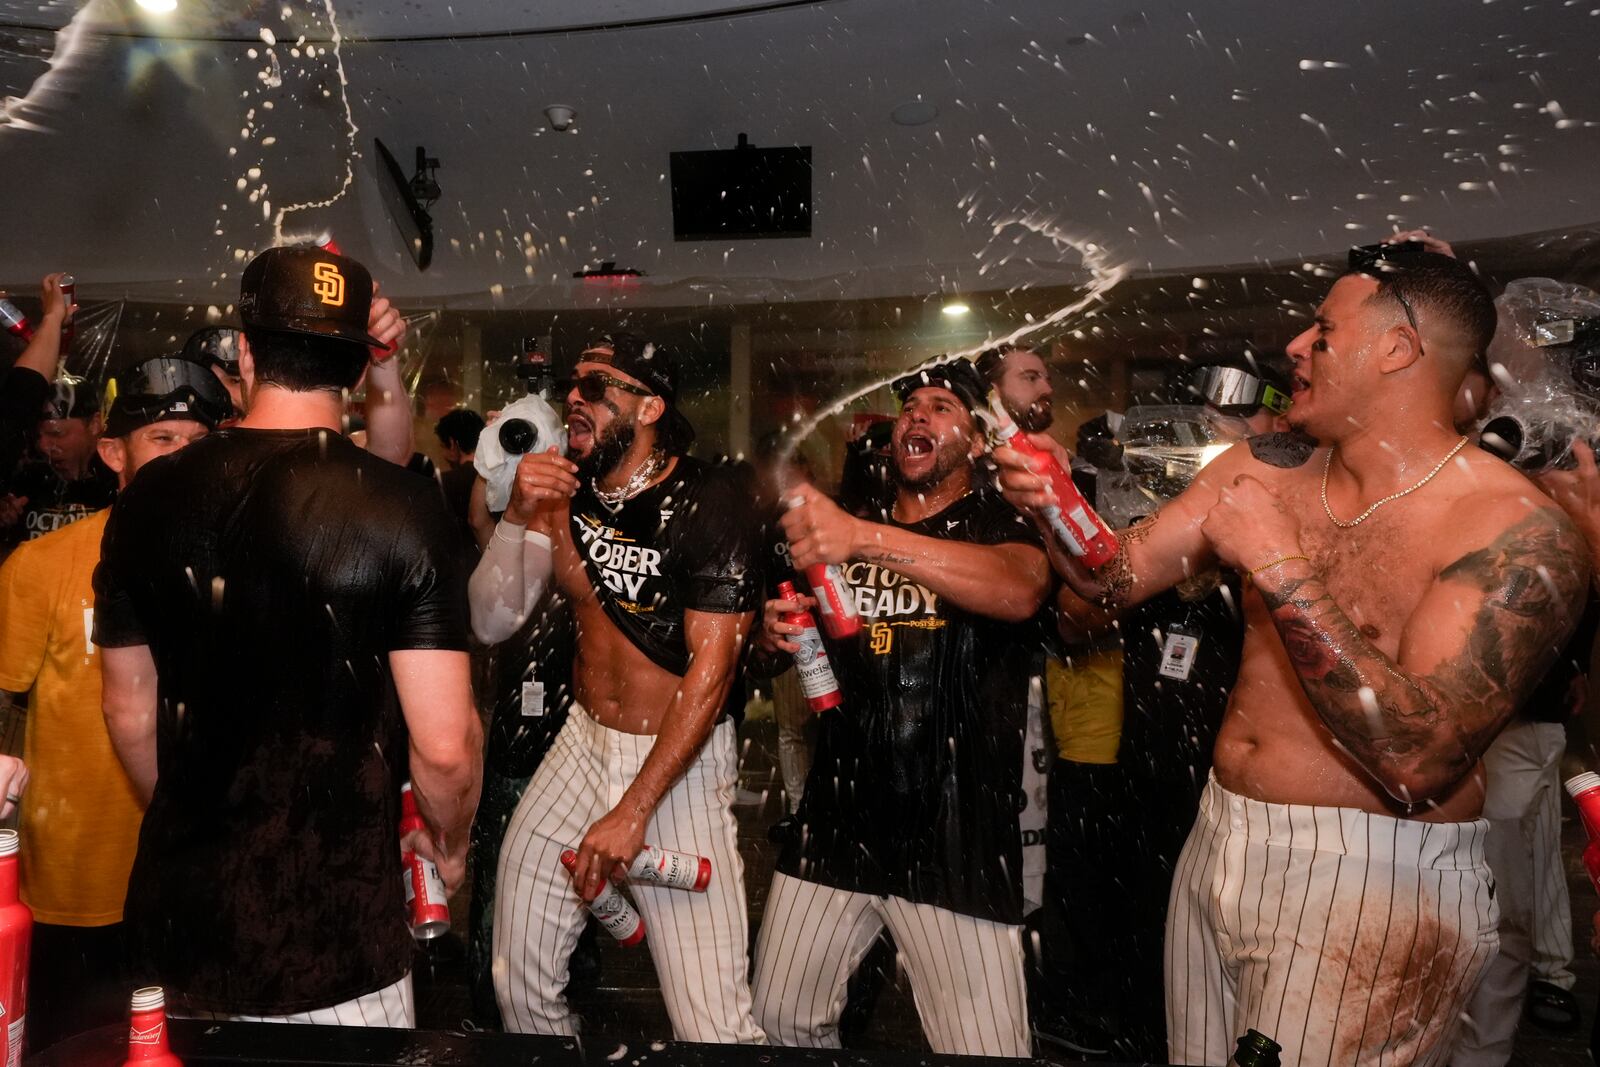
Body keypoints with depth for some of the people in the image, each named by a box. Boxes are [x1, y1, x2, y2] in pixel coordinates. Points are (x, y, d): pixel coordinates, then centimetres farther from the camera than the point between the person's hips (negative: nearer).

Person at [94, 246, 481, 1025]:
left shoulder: (150, 498, -4)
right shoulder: (402, 507, -16)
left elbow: (129, 711, 7)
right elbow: (443, 744, -17)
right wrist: (447, 841, 3)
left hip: (179, 913, 4)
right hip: (333, 933, -4)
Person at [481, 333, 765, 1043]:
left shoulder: (706, 502, -15)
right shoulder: (564, 492, 5)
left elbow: (710, 672, -18)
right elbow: (492, 619, 1)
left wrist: (632, 810, -20)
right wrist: (518, 517, -16)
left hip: (678, 759, -5)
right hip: (581, 744, 6)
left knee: (712, 1025, -8)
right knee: (519, 982, 12)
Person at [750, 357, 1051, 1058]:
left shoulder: (998, 523, -3)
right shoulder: (845, 531, 12)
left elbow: (1019, 591, -27)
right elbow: (789, 638, 22)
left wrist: (868, 539, -38)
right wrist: (776, 631, -3)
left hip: (954, 837, -5)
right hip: (836, 822, 5)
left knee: (985, 1048, 0)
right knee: (780, 1019, 15)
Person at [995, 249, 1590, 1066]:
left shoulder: (1516, 532, -17)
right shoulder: (1267, 471, 2)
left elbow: (1417, 764, -26)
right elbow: (1115, 579, 4)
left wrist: (1280, 568, -27)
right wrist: (1052, 508, -16)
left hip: (1371, 881, -5)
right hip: (1219, 844, 6)